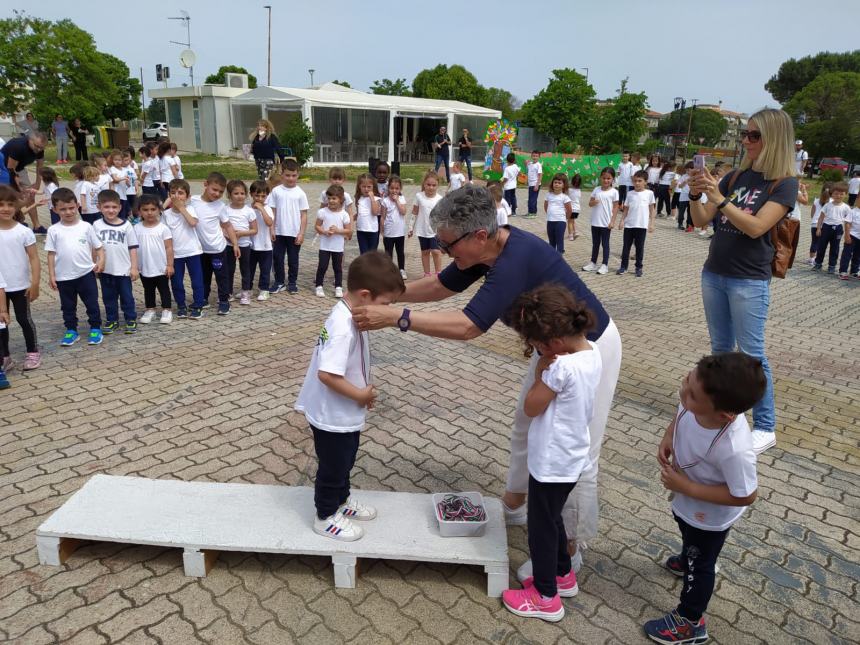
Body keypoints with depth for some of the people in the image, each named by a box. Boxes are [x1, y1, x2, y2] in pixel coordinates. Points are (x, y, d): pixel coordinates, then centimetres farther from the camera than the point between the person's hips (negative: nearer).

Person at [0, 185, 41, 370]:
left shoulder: (24, 231, -8)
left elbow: (34, 258, -7)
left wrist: (35, 283, -11)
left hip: (20, 286, -2)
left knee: (24, 319, 8)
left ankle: (32, 353, 22)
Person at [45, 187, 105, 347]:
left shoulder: (86, 226, -2)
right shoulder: (54, 230, -2)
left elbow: (98, 246, 3)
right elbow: (51, 254, 1)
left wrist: (101, 260, -15)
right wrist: (51, 275, -1)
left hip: (86, 273, -1)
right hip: (64, 277, 1)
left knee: (92, 303, 8)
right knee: (68, 306, 13)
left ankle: (95, 329, 21)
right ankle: (71, 331, 26)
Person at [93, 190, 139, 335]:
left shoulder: (126, 225, -5)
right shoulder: (97, 225, -1)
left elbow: (133, 247, -2)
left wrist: (134, 267, -4)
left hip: (124, 269, -2)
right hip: (105, 269, 2)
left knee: (126, 296, 8)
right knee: (108, 297, 13)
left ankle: (131, 319, 20)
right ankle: (111, 320, 25)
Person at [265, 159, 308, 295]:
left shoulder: (300, 193, -3)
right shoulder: (276, 191, 0)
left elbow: (304, 215, -2)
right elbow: (272, 211, 3)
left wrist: (301, 233, -7)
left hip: (294, 233, -1)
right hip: (279, 232, 1)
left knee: (293, 259, 9)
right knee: (277, 258, 8)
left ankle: (292, 283, 22)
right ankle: (279, 282, 21)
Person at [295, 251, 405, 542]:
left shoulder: (351, 315, -2)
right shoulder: (343, 327, -32)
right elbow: (327, 374, -35)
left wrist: (364, 389, 3)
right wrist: (361, 395, -22)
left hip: (346, 413, 9)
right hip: (333, 416, -9)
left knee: (344, 462, 27)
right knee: (332, 467, 12)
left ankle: (342, 500, 48)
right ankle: (326, 517, 32)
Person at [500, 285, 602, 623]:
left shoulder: (562, 367, -32)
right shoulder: (592, 351, -4)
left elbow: (531, 408, -19)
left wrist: (540, 371, -11)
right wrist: (548, 367, -6)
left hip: (552, 463, -9)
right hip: (571, 458, 9)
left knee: (541, 527, 11)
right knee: (552, 519, 27)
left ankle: (546, 598, 28)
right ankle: (563, 576, 45)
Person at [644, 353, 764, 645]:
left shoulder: (734, 450, -46)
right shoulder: (697, 400, -30)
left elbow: (745, 496, -29)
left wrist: (687, 488, -29)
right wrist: (668, 438, -19)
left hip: (709, 515, -6)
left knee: (699, 566, 21)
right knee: (687, 536, 37)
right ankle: (689, 559, 70)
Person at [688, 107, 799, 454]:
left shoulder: (784, 183, -8)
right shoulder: (736, 176, 8)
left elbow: (756, 227, -21)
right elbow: (701, 220, 5)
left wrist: (719, 198, -27)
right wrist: (696, 195, -13)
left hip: (749, 281, -6)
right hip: (714, 273, 6)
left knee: (751, 354, -2)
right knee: (720, 348, 15)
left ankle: (765, 427, 9)